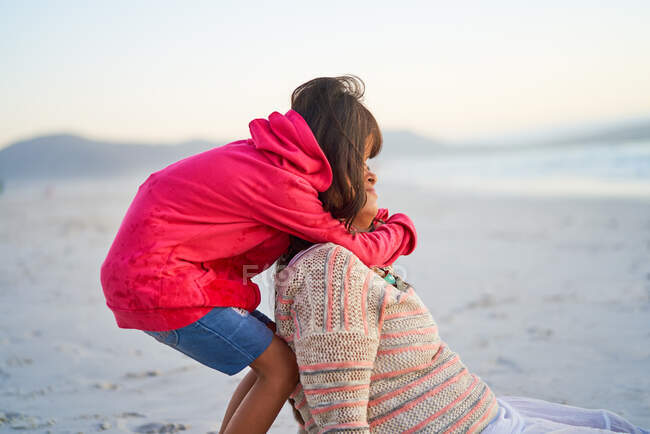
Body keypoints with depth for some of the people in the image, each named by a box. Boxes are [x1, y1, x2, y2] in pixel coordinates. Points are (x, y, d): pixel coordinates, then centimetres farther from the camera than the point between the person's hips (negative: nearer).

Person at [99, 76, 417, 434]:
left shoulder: (263, 160, 8)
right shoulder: (282, 183, -19)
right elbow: (357, 250, -12)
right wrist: (402, 229, 7)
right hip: (161, 282, -10)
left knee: (279, 349, 13)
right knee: (282, 368, -7)